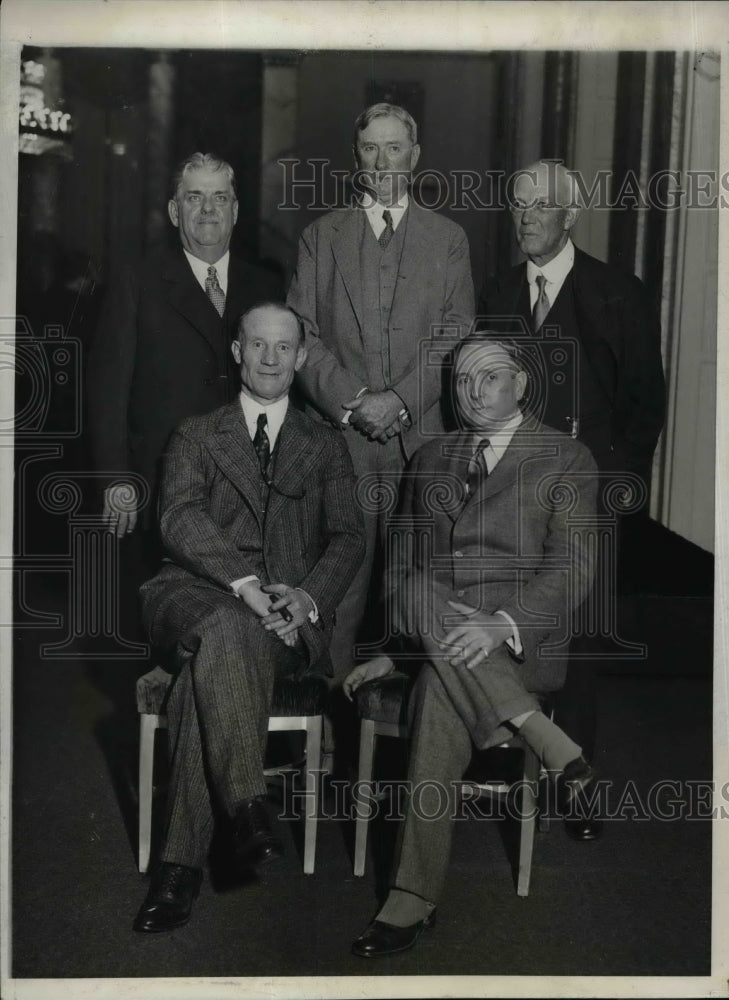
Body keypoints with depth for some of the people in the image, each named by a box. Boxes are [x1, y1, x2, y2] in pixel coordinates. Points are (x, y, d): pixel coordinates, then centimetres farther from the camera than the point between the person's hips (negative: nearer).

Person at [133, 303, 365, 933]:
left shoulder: (326, 447, 21)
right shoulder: (196, 436, 17)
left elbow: (346, 539, 9)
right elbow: (180, 519, -2)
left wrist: (307, 596, -13)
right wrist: (244, 583, -19)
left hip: (290, 612, 0)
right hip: (197, 594, 0)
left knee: (210, 664, -33)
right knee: (225, 630, -38)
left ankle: (182, 863, -33)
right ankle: (247, 808, -40)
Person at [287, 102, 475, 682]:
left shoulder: (448, 239, 11)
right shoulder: (321, 236, 11)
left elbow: (457, 337, 3)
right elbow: (302, 334, 4)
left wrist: (400, 400, -10)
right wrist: (351, 401, -9)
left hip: (420, 433, 0)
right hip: (339, 434, 0)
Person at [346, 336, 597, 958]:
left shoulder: (567, 460, 5)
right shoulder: (429, 460, 21)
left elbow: (573, 568, -7)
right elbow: (404, 565, 20)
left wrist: (502, 625, -24)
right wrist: (391, 648, 5)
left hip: (525, 643, -4)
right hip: (434, 641, 4)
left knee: (440, 691, -35)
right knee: (415, 589, -33)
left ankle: (413, 901, -26)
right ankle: (544, 739, -30)